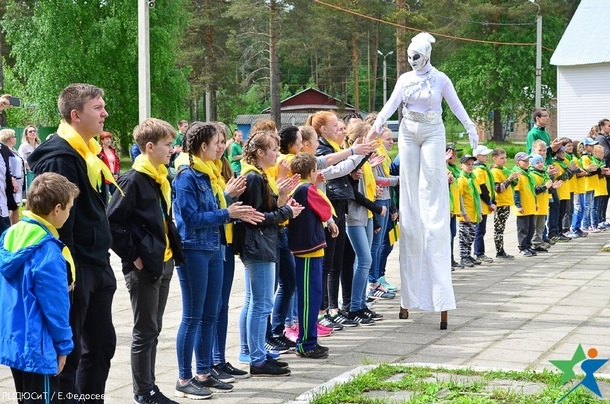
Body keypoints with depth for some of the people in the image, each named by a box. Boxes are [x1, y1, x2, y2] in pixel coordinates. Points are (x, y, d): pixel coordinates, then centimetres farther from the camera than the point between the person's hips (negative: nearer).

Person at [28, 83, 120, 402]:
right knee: (69, 351, -1)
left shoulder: (87, 152, 13)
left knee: (101, 344, 16)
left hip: (96, 264, 10)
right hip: (75, 269, -10)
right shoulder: (60, 157, -18)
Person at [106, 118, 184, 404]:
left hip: (164, 263, 8)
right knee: (144, 331, 0)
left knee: (153, 330, 14)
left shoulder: (162, 178, 11)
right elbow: (112, 222, -18)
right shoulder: (134, 181, -15)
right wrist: (133, 255, -16)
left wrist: (173, 251, 11)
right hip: (144, 266, -8)